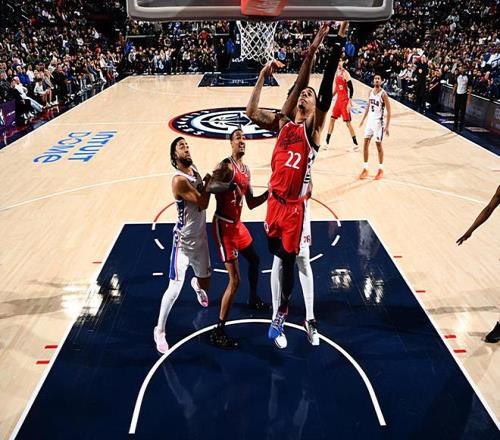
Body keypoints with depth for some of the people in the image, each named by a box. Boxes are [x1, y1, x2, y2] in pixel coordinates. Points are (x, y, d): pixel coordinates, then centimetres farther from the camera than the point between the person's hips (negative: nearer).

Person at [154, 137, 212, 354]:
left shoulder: (194, 169, 4)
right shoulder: (179, 180, -24)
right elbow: (203, 203, -23)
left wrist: (208, 182, -4)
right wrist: (208, 181, -10)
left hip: (200, 237, 8)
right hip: (183, 240, -8)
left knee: (205, 282, 22)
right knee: (175, 288, -10)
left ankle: (196, 284, 61)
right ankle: (159, 330, 8)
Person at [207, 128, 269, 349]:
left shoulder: (246, 170, 12)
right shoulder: (226, 165, -16)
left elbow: (251, 203, 16)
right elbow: (209, 187, -32)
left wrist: (268, 193, 2)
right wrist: (227, 185, -47)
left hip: (237, 223, 9)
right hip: (224, 226, -9)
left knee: (254, 260, 27)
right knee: (234, 280, -11)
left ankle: (254, 299, 53)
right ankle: (218, 332, -1)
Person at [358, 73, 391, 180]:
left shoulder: (383, 94, -13)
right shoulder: (371, 92, 6)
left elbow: (389, 111, -13)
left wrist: (387, 126, -17)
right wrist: (363, 119, 17)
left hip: (378, 122, -6)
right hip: (370, 121, 6)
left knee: (378, 144, 1)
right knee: (365, 144, 2)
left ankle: (381, 170, 14)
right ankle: (365, 169, 10)